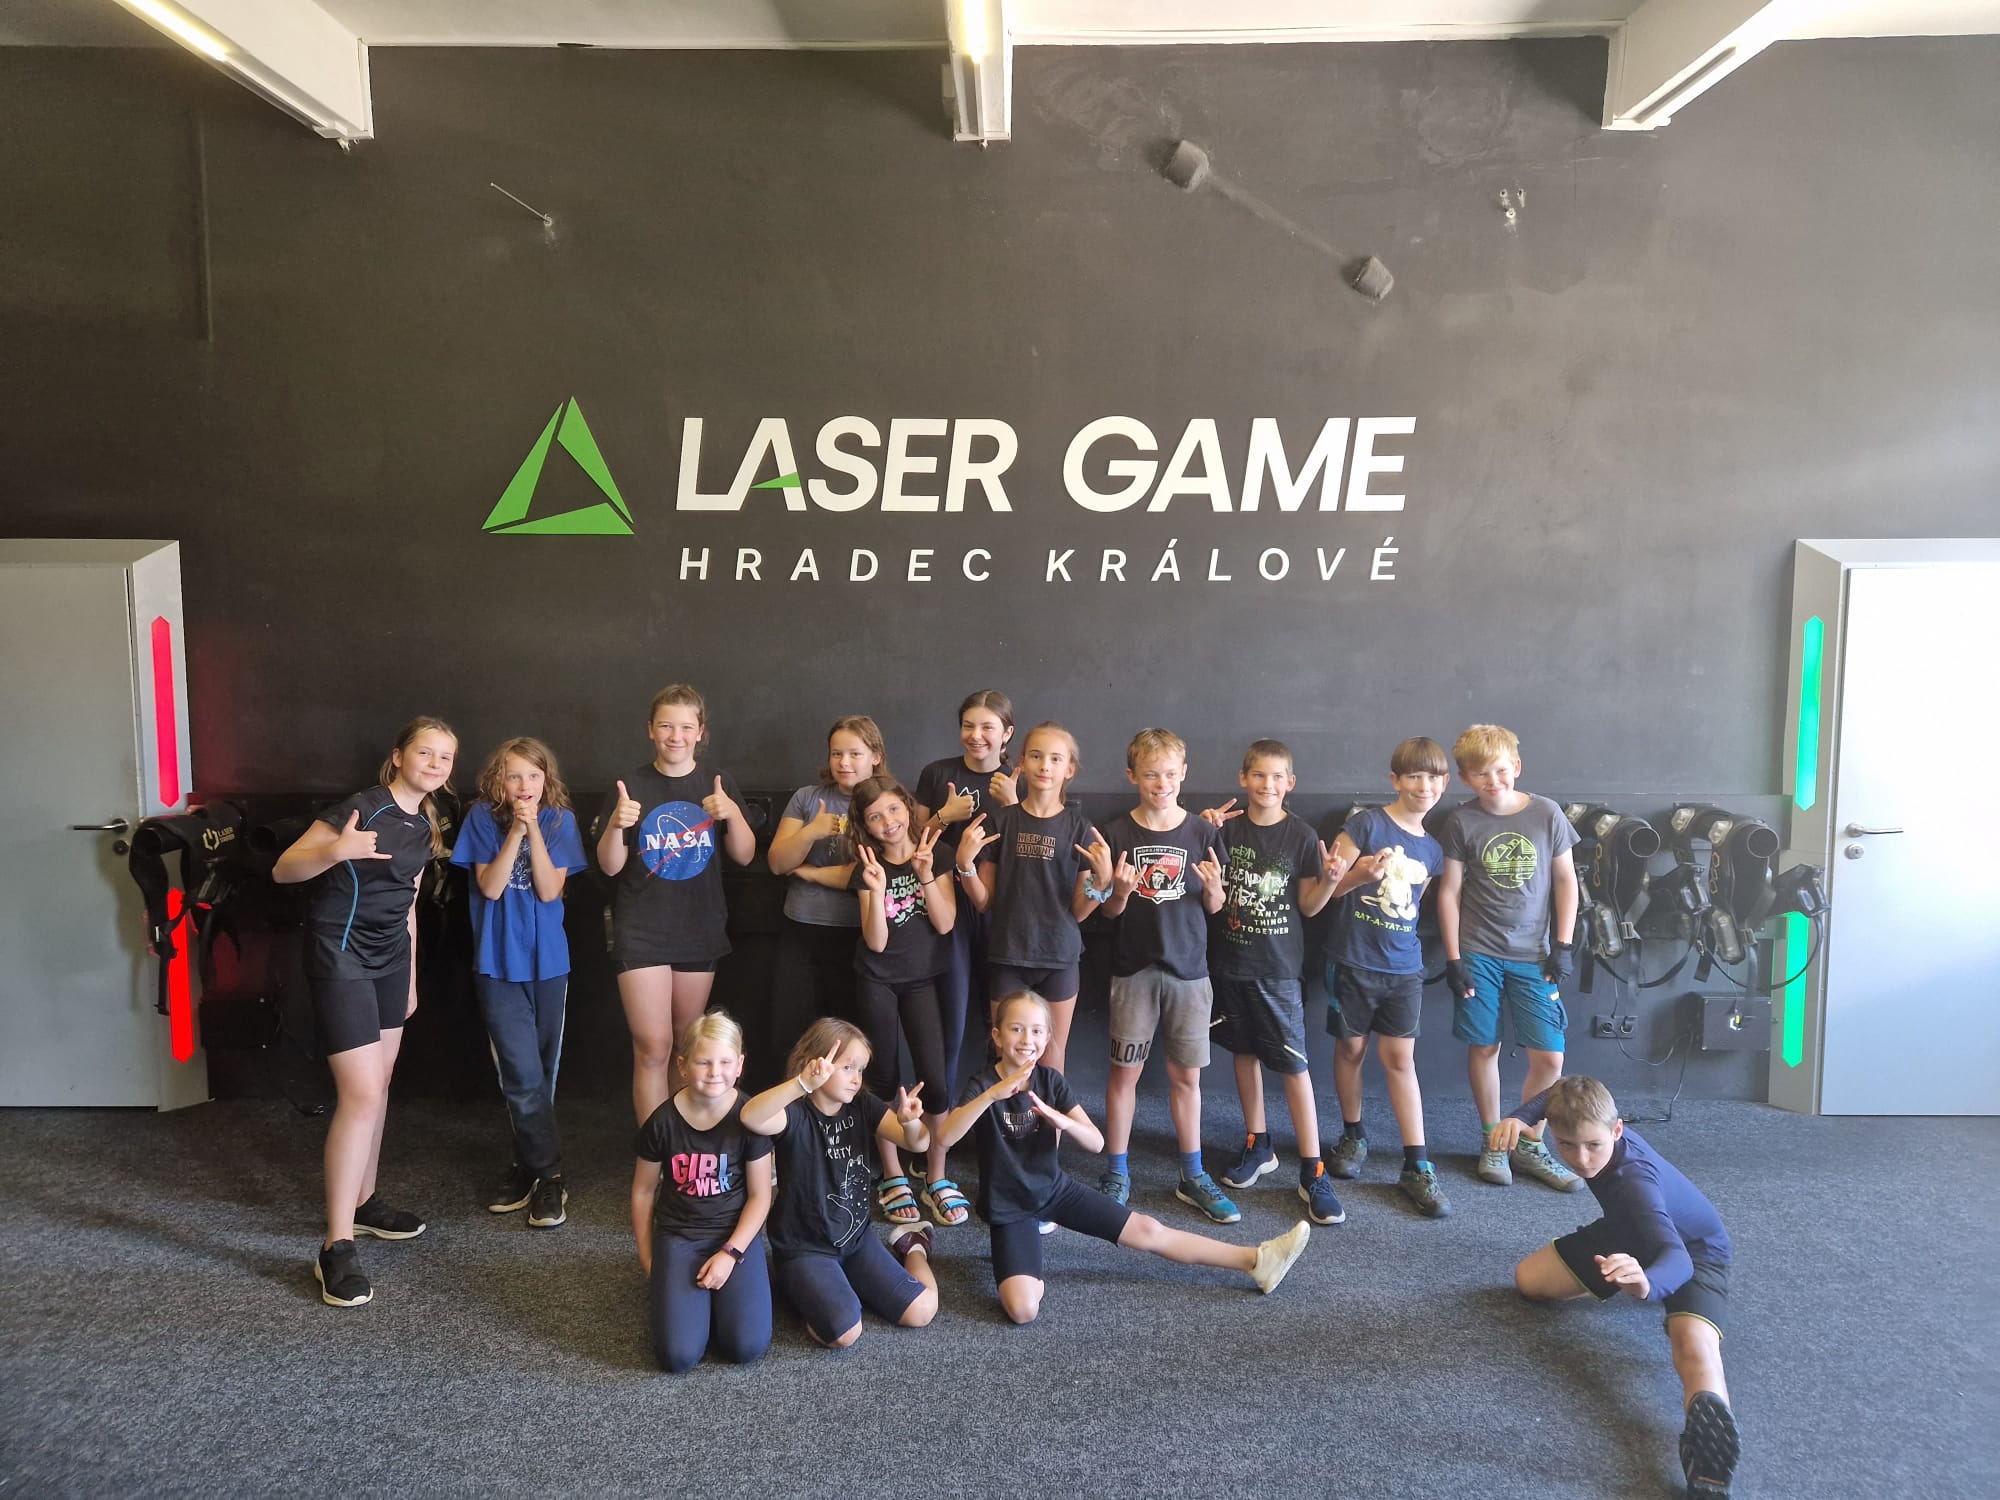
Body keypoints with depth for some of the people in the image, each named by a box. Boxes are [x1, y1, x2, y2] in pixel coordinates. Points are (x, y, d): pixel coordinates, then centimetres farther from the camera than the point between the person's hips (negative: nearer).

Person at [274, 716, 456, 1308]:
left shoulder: (424, 826, 8)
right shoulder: (363, 808, -17)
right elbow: (283, 869, -19)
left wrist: (411, 977, 20)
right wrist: (335, 850, -39)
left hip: (391, 958, 8)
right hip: (342, 958, -8)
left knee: (378, 1085, 15)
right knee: (361, 1094, -12)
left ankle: (363, 1202, 31)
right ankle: (336, 1247, -6)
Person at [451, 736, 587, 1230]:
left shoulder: (560, 819, -3)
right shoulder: (483, 818, -4)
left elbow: (548, 890, -12)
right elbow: (489, 887, -12)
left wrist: (534, 827, -19)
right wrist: (516, 828, -18)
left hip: (547, 960, 1)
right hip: (497, 961, -1)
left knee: (541, 1072, 10)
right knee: (523, 1073, -7)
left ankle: (528, 1161, 26)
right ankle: (549, 1174, 4)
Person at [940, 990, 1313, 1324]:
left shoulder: (1050, 1080, -6)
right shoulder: (983, 1083, -17)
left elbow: (1096, 1142, -9)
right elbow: (946, 1137, -35)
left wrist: (1061, 1121, -31)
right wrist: (992, 1094, -46)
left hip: (1055, 1187, 4)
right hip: (1008, 1208, -4)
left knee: (1147, 1231, 0)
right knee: (1023, 1309, -26)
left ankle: (1256, 1261, 6)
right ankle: (1026, 1272, 7)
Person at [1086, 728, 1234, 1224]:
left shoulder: (1202, 832, -1)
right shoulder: (1118, 833, -4)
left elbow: (1214, 906, 3)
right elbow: (1109, 910, 1)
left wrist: (1212, 886, -18)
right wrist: (1120, 889, -20)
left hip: (1188, 968, 1)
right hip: (1134, 968, -1)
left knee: (1186, 1073, 9)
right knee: (1125, 1070, 6)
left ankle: (1193, 1177, 23)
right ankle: (1116, 1174, 20)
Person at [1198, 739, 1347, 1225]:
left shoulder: (1301, 836, -5)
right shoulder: (1225, 826, -1)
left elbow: (1308, 906, 0)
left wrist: (1330, 880, -20)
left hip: (1278, 966, -2)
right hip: (1229, 961, 3)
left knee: (1294, 1065, -3)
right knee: (1244, 1053, 13)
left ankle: (1313, 1171, 4)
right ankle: (1258, 1146, 30)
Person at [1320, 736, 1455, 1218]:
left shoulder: (1432, 850, 9)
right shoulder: (1366, 824, -8)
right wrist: (1363, 874, -26)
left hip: (1403, 967, 3)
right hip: (1352, 960, -3)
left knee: (1400, 1057, 2)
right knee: (1351, 1048, 9)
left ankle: (1417, 1166, 6)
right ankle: (1353, 1136, 30)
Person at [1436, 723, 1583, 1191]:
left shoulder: (1546, 814, -3)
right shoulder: (1461, 822, -5)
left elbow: (1565, 880, 6)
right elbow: (1449, 891, -1)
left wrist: (1564, 945, 1)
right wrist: (1453, 958, -4)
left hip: (1533, 956, 1)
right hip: (1478, 954, -1)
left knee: (1549, 1057, 0)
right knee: (1484, 1047, 6)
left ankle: (1529, 1145, 19)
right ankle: (1492, 1142, 23)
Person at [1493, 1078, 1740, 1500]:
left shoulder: (1634, 1179, -40)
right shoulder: (1593, 1126, -21)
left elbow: (1678, 1257, -53)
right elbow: (1555, 1092, 3)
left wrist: (1647, 1285, -76)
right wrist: (1519, 1117, -16)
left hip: (1694, 1251, -8)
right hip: (1631, 1234, 8)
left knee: (1694, 1342, -42)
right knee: (1529, 1280, 3)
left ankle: (1708, 1463, -66)